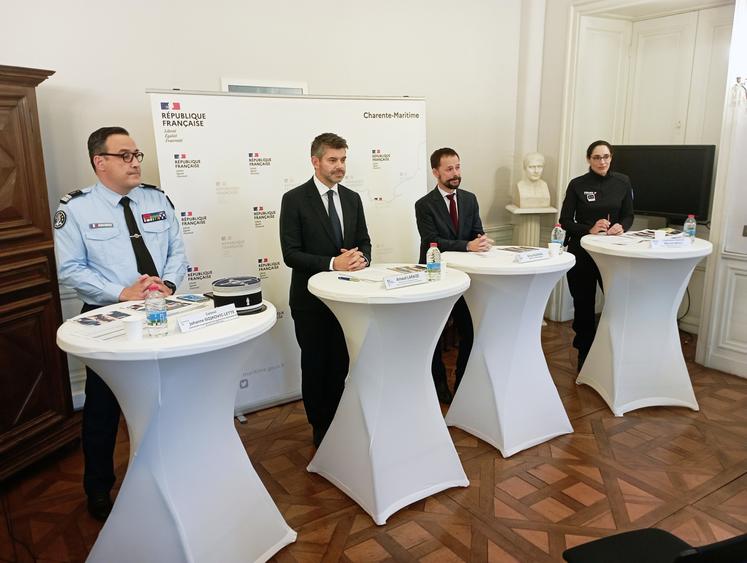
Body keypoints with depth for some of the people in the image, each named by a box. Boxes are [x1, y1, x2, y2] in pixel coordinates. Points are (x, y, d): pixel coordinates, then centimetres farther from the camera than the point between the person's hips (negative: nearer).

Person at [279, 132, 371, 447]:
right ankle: (321, 430, 28)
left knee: (341, 364, 14)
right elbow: (291, 254, -14)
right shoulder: (294, 199, -9)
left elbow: (364, 242, 8)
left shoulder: (352, 199, 7)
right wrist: (332, 264, -25)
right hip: (311, 299, -4)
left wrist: (361, 258, -16)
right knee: (315, 366, 10)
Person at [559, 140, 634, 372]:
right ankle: (584, 357, 21)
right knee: (584, 305, 5)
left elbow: (628, 216, 8)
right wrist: (590, 229, -20)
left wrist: (621, 227, -15)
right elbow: (565, 221, -3)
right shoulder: (577, 185, -3)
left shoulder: (623, 182, 3)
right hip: (582, 252, -1)